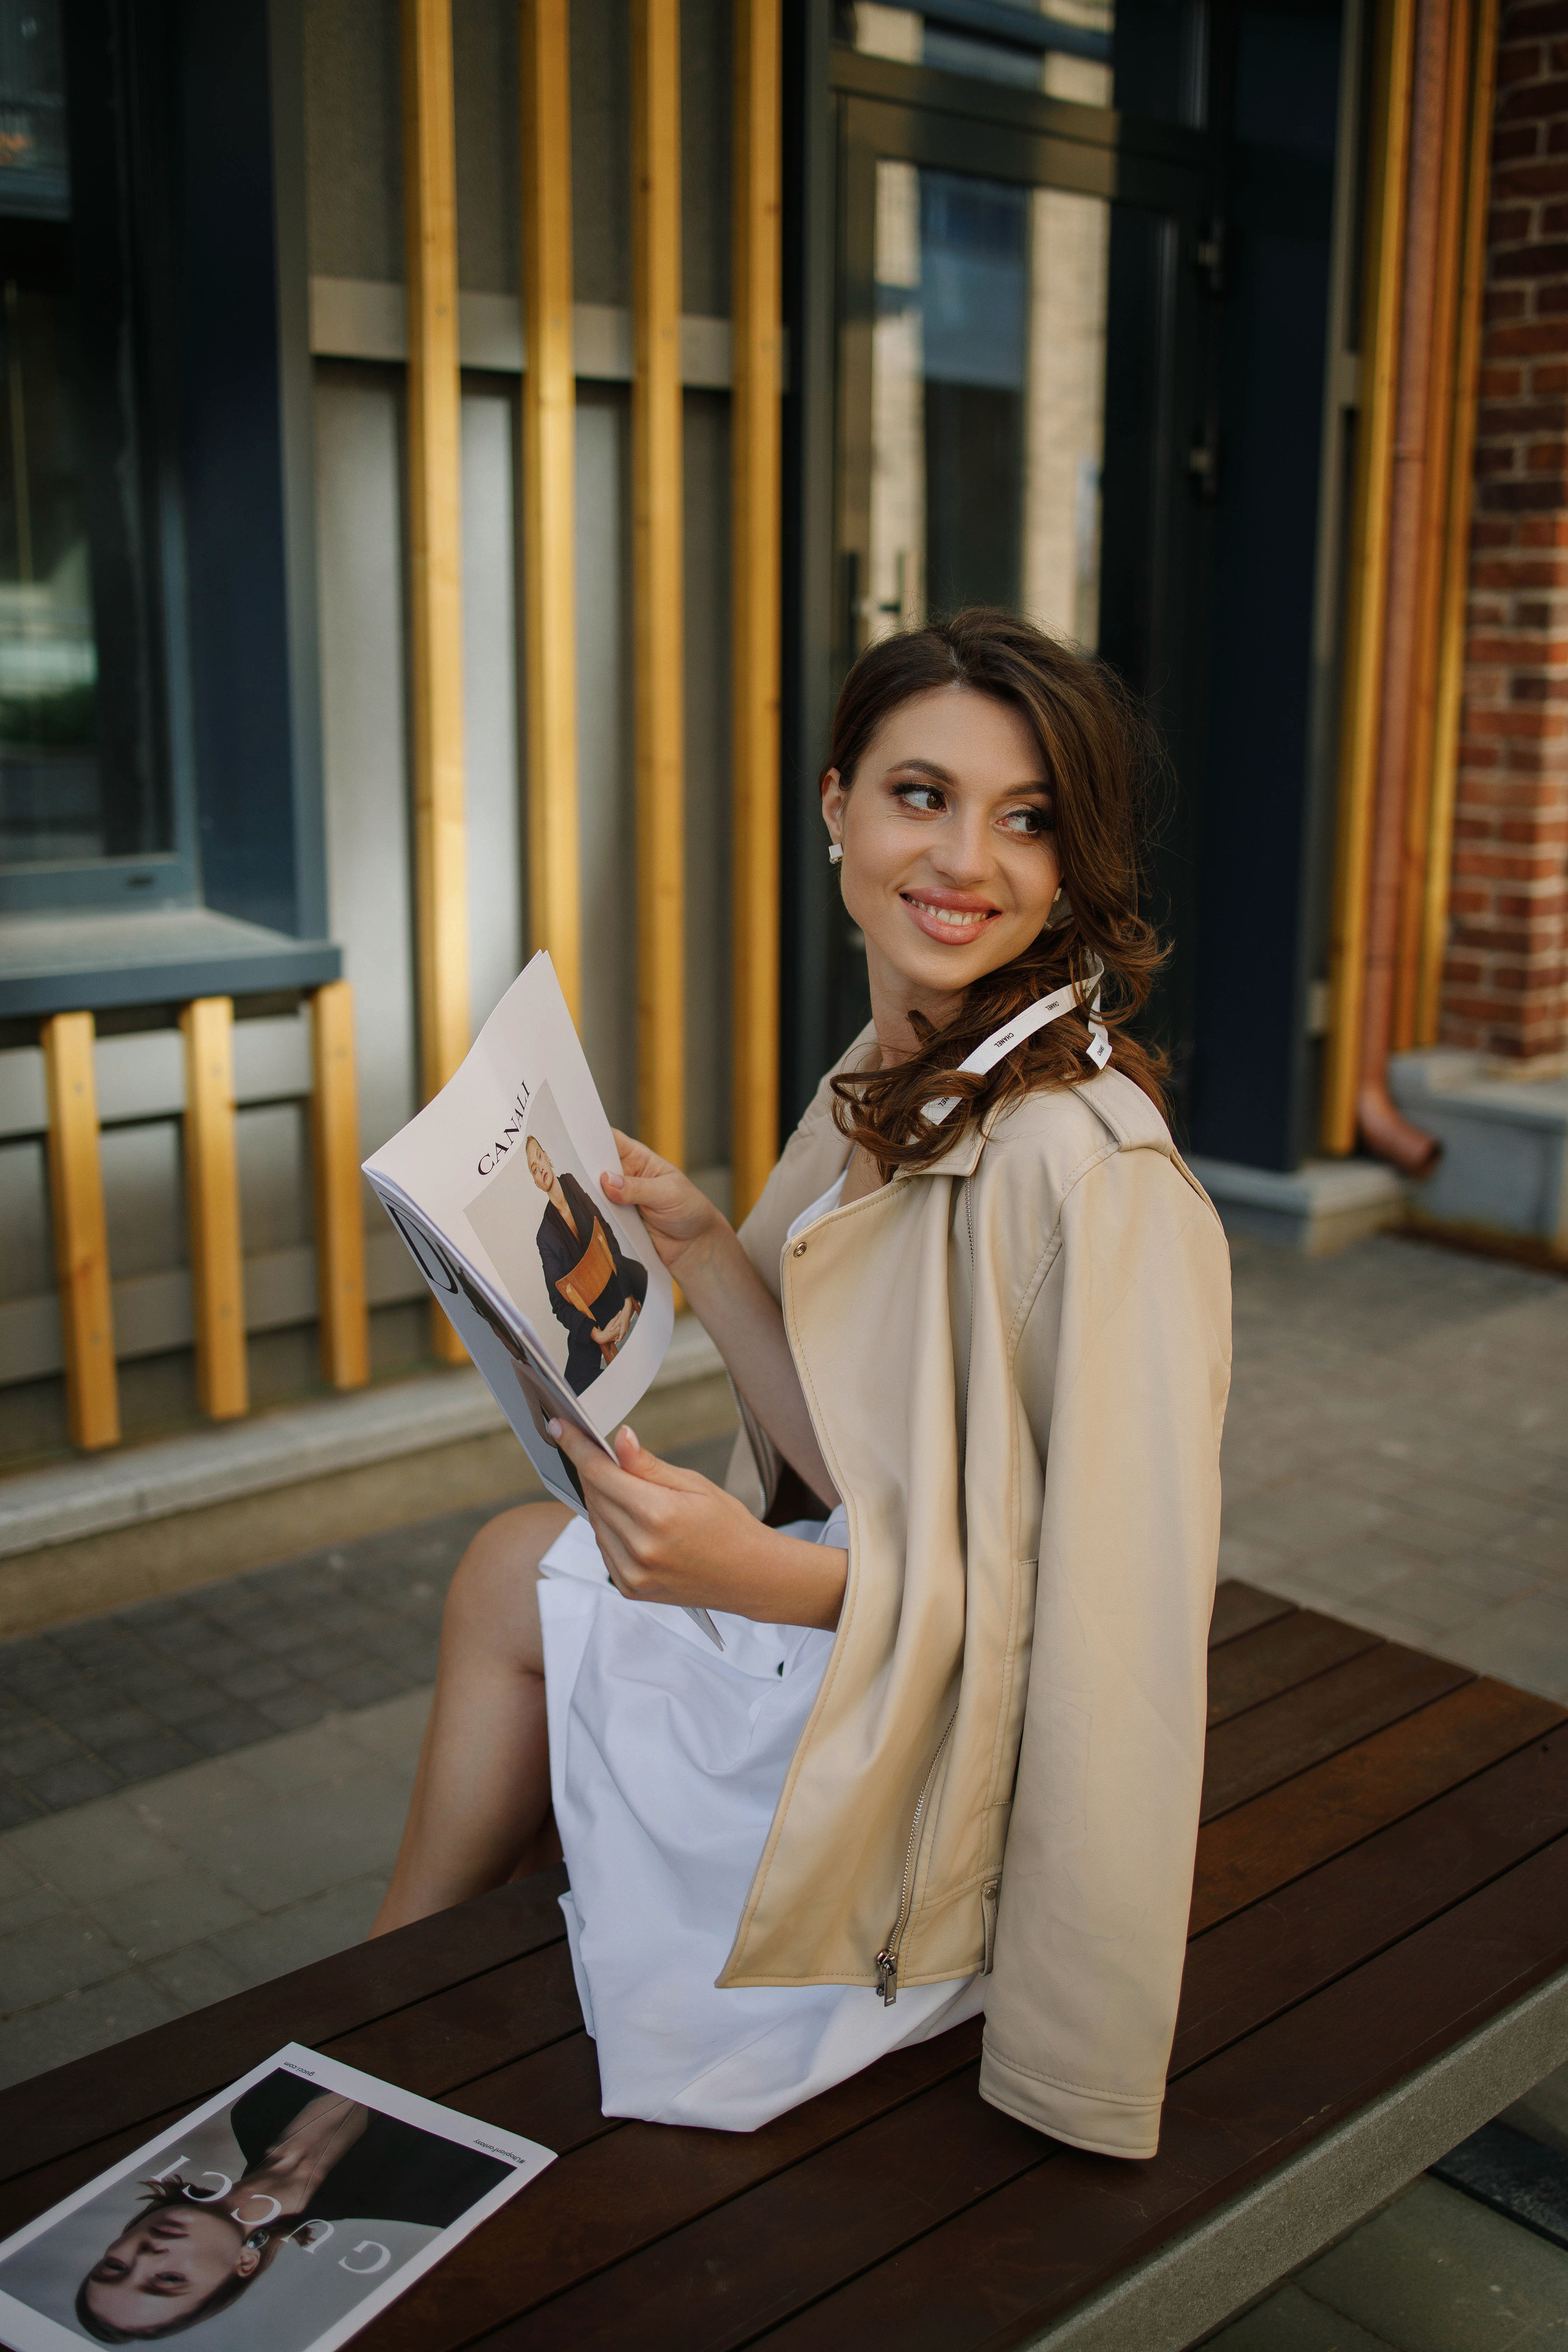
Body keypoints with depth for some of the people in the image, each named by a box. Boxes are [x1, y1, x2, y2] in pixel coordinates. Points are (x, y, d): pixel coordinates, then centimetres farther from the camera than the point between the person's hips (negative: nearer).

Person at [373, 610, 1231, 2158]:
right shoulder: (895, 1086, 0)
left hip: (938, 1787, -8)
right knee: (517, 1564, 20)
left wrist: (770, 1577, -35)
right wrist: (695, 1243, -5)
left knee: (517, 1575, 9)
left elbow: (1109, 1594, -26)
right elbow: (866, 1470, 0)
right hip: (855, 1666, 8)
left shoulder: (1084, 1163, -28)